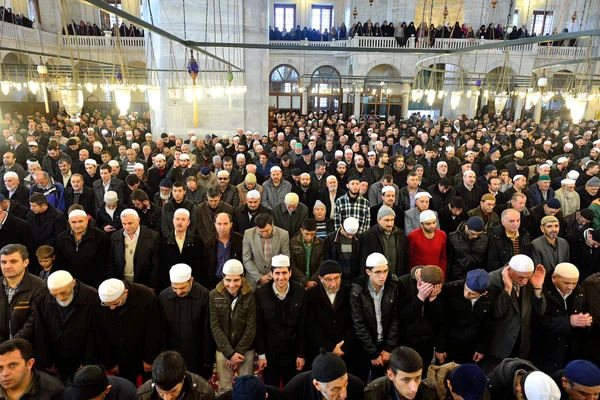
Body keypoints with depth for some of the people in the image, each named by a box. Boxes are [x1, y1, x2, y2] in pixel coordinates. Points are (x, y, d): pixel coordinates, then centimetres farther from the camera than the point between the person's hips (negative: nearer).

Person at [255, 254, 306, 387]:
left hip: (293, 353, 1)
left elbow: (303, 326, -5)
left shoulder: (300, 291, -11)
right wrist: (261, 354, -4)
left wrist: (301, 354, -3)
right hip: (270, 353, 0)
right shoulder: (261, 293, -13)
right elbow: (259, 327, -6)